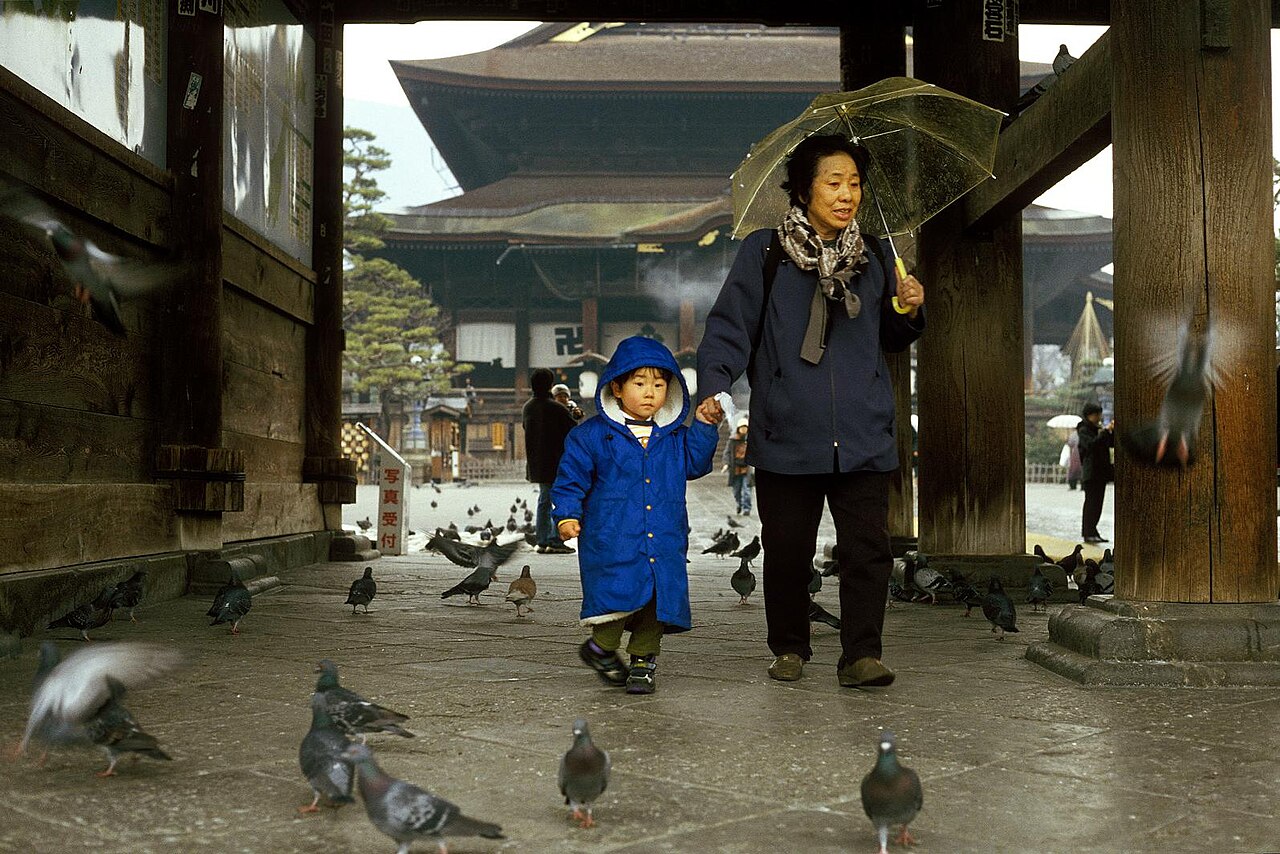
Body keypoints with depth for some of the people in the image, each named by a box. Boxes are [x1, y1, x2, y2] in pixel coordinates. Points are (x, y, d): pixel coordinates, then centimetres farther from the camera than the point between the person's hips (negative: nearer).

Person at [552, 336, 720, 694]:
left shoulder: (675, 437, 13)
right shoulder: (592, 435, 0)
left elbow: (695, 464, 12)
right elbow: (571, 477, 2)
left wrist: (704, 427, 4)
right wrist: (567, 514, -9)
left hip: (664, 542, 4)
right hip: (613, 540, -4)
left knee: (659, 599, 4)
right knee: (621, 595, -10)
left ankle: (643, 661, 19)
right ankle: (601, 647, 16)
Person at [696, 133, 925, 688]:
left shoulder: (876, 256, 13)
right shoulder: (763, 253, 1)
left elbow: (890, 341, 22)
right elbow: (729, 327, -2)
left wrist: (908, 311, 1)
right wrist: (714, 388, -17)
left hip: (863, 434, 2)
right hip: (787, 432, -2)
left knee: (868, 547, -6)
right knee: (787, 549, 6)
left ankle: (860, 656, 3)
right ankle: (788, 648, 25)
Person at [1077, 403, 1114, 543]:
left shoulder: (1098, 429, 17)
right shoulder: (1083, 430, -7)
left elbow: (1112, 443, 16)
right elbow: (1091, 444, -23)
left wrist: (1112, 431, 0)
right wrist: (1105, 431, -22)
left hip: (1101, 472, 8)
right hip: (1091, 472, -8)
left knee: (1096, 503, 9)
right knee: (1092, 502, -11)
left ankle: (1089, 532, 13)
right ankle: (1089, 533, -12)